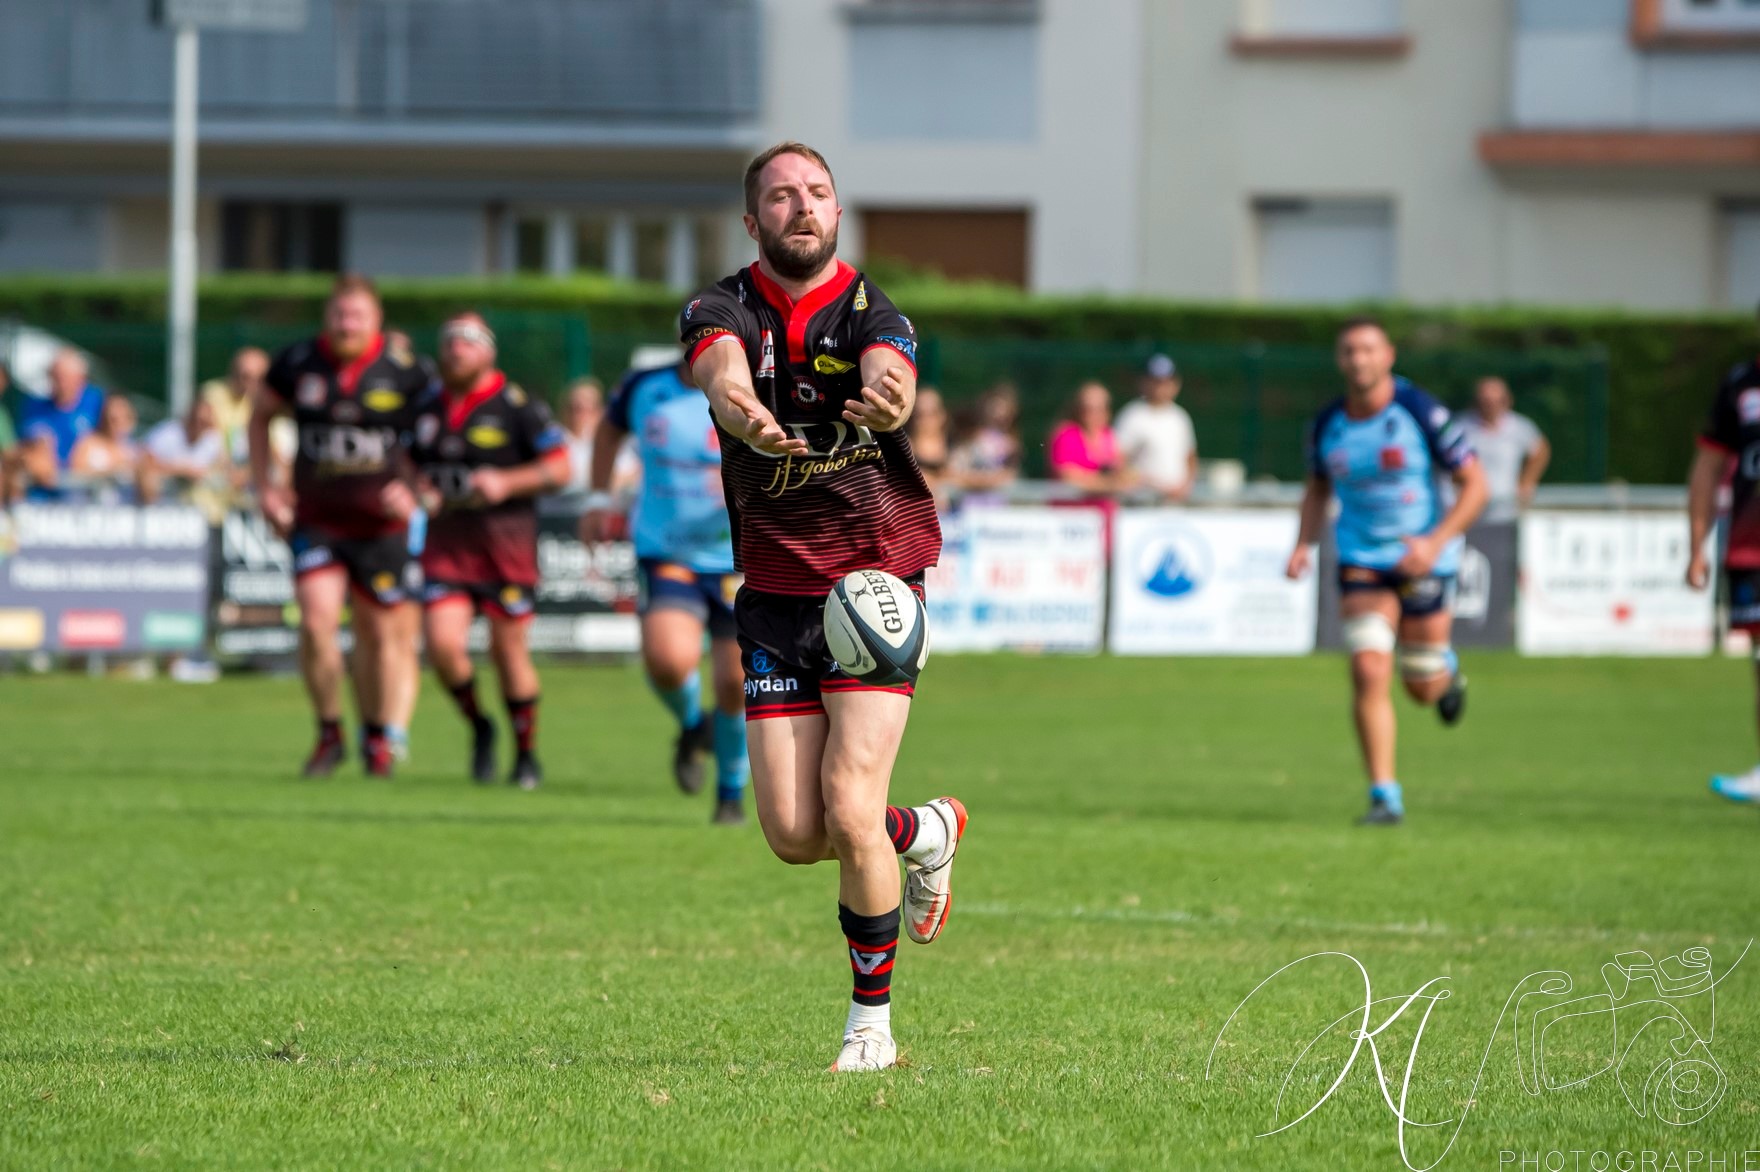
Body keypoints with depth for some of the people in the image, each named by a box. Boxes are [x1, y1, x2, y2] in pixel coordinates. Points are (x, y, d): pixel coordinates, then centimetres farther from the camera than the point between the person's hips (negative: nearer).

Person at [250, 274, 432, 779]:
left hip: (380, 524, 0)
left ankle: (375, 735, 28)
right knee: (317, 623, -14)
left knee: (377, 632, 7)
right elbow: (261, 416, 14)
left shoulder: (405, 373, -8)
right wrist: (263, 482, 5)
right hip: (315, 522, 0)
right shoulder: (296, 365, -4)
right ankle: (329, 732, 5)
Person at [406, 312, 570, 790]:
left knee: (509, 648, 0)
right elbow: (415, 466, 24)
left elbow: (559, 467, -5)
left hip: (505, 540, -4)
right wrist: (407, 492, 2)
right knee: (442, 644, -12)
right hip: (446, 540, 4)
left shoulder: (517, 406, -5)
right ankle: (479, 729, 14)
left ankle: (527, 755, 17)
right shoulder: (428, 408, 11)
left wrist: (506, 482, -17)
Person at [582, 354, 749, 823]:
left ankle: (731, 792, 25)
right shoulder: (644, 388, 2)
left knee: (734, 683, -1)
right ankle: (692, 727, 10)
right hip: (665, 554, 1)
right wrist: (599, 499, 19)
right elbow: (611, 427, 23)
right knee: (668, 659, -25)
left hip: (737, 561, -1)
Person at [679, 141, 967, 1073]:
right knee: (793, 836, -2)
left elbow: (891, 372, -32)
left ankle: (872, 1023, 1)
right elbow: (721, 369, -27)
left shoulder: (871, 314, -7)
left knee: (848, 810, -16)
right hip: (775, 598, 3)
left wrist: (885, 397, -57)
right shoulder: (723, 310, -2)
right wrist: (743, 410, -52)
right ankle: (927, 831, 31)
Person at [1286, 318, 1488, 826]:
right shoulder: (1327, 423, -3)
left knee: (1424, 689, 7)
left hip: (1424, 560, -2)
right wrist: (1304, 545, 0)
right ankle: (1384, 797, -8)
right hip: (1361, 561, 2)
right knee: (1368, 673, -15)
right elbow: (1318, 486, 16)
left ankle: (1445, 669, 47)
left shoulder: (1421, 413, -15)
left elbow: (1474, 484, -10)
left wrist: (1436, 541, -23)